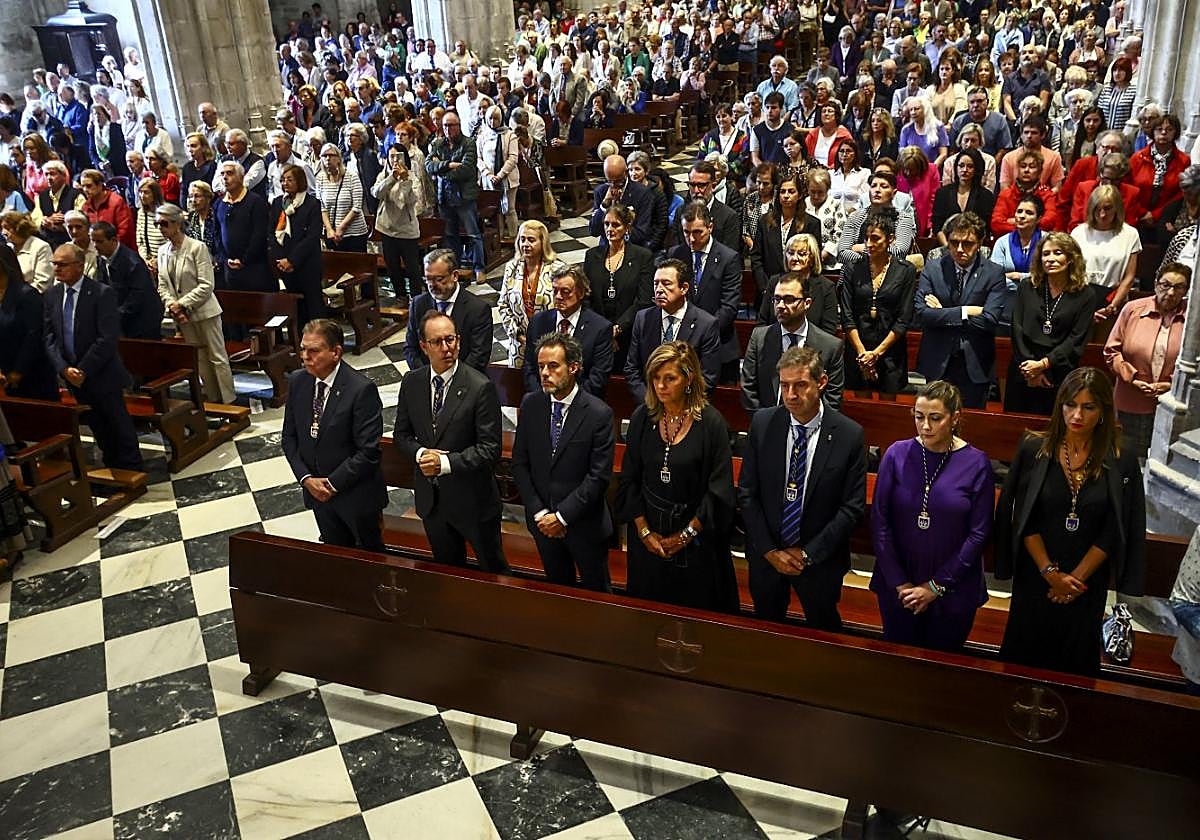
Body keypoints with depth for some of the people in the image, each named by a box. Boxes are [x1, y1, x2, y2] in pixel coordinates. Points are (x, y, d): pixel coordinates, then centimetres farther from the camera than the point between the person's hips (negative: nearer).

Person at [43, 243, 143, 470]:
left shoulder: (102, 293, -13)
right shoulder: (51, 296, 4)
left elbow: (108, 338, -18)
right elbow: (49, 337, 3)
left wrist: (83, 370, -18)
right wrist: (64, 369, -11)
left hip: (103, 375, -5)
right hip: (72, 376, 5)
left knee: (119, 426, 4)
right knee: (98, 428, 15)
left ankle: (132, 473, 17)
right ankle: (112, 470, 28)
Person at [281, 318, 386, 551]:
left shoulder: (362, 390, -22)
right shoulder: (297, 382, -3)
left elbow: (368, 451, -22)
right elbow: (289, 437, 4)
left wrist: (332, 484, -17)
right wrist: (306, 478, -8)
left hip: (356, 494, -5)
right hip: (317, 492, 5)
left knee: (370, 553, 16)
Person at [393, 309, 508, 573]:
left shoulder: (480, 387, -18)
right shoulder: (411, 382, -2)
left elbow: (490, 449, -19)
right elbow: (401, 434, 7)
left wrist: (446, 462, -28)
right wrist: (420, 453, -14)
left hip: (472, 500, -4)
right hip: (430, 498, 5)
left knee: (493, 569, 15)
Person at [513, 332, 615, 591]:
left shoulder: (599, 413, -17)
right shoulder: (530, 404, -4)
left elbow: (599, 476, -17)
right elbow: (520, 463, -1)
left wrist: (562, 516, -17)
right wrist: (539, 512, -8)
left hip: (584, 523, -3)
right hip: (542, 521, 4)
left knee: (596, 590, 14)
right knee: (558, 587, 22)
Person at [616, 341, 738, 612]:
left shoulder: (711, 422, -14)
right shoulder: (642, 417, -4)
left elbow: (719, 488, -13)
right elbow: (629, 478, 0)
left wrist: (686, 534, -11)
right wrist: (643, 530, -5)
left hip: (696, 532, -3)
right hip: (648, 531, 3)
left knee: (696, 609, 11)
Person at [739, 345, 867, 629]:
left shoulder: (849, 434, -16)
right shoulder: (762, 423, -10)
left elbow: (852, 507, -12)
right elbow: (747, 492, -5)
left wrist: (808, 553, -14)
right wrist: (770, 550, -11)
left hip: (820, 560, -1)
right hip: (765, 555, 2)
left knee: (823, 631, 21)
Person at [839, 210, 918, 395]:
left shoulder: (905, 270, 1)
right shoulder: (851, 268, 4)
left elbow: (904, 320, -3)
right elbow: (846, 316, 0)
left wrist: (876, 353, -9)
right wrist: (862, 353, -7)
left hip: (891, 354, -1)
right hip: (856, 354, 1)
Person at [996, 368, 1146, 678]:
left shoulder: (1122, 461, -7)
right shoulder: (1034, 449, -8)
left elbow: (1113, 533, -5)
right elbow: (1023, 520, -6)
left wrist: (1076, 577, -9)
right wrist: (1050, 572, -10)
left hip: (1088, 580, 0)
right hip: (1034, 577, 0)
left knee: (1076, 663, 15)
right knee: (1023, 655, 13)